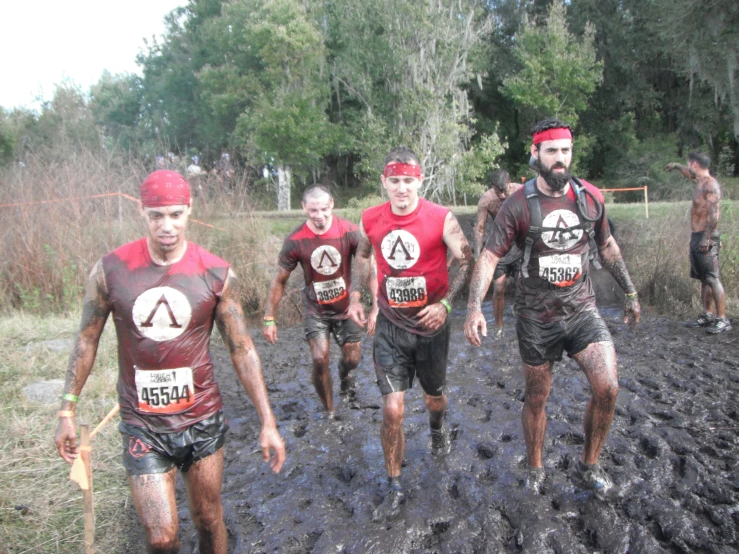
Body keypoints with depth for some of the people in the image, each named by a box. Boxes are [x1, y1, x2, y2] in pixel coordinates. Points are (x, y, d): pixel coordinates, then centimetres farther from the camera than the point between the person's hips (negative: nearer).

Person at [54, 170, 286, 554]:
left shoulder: (216, 274, -9)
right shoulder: (111, 270, -8)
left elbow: (242, 351, -5)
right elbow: (87, 340, 5)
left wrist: (268, 423, -6)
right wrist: (67, 410, 6)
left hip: (203, 420, 1)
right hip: (143, 427, 0)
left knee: (209, 521, 16)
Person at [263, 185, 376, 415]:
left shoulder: (349, 231, -19)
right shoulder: (295, 240, -17)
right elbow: (279, 280, -7)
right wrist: (269, 319, -6)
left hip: (346, 306, 1)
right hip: (315, 309, -1)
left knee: (353, 359, 10)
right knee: (319, 360, -10)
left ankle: (344, 374, 49)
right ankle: (329, 412, 13)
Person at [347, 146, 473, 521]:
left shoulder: (441, 219, -15)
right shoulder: (370, 220, -6)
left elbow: (467, 262, -9)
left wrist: (445, 304, -21)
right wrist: (355, 296, 2)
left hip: (431, 323, -1)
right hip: (390, 325, 1)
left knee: (434, 395, 21)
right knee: (392, 409, -5)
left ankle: (437, 429, 59)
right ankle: (394, 489, 14)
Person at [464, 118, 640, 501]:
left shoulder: (590, 197, 1)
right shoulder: (519, 205, -11)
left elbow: (607, 246, 15)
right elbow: (489, 256, -15)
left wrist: (629, 292, 19)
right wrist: (474, 307, -28)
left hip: (582, 310, 3)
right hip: (536, 317, -2)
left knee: (607, 386, -13)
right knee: (536, 398, 11)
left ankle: (588, 466, 12)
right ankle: (535, 470, 35)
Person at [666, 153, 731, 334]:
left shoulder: (711, 184, -13)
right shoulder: (700, 182, 14)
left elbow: (714, 214, -22)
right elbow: (689, 173, 38)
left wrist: (706, 238, -25)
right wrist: (676, 166, 52)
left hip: (706, 238, -9)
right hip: (697, 237, 9)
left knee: (713, 279, -9)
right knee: (704, 279, 12)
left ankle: (723, 320, -6)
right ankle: (707, 315, 18)